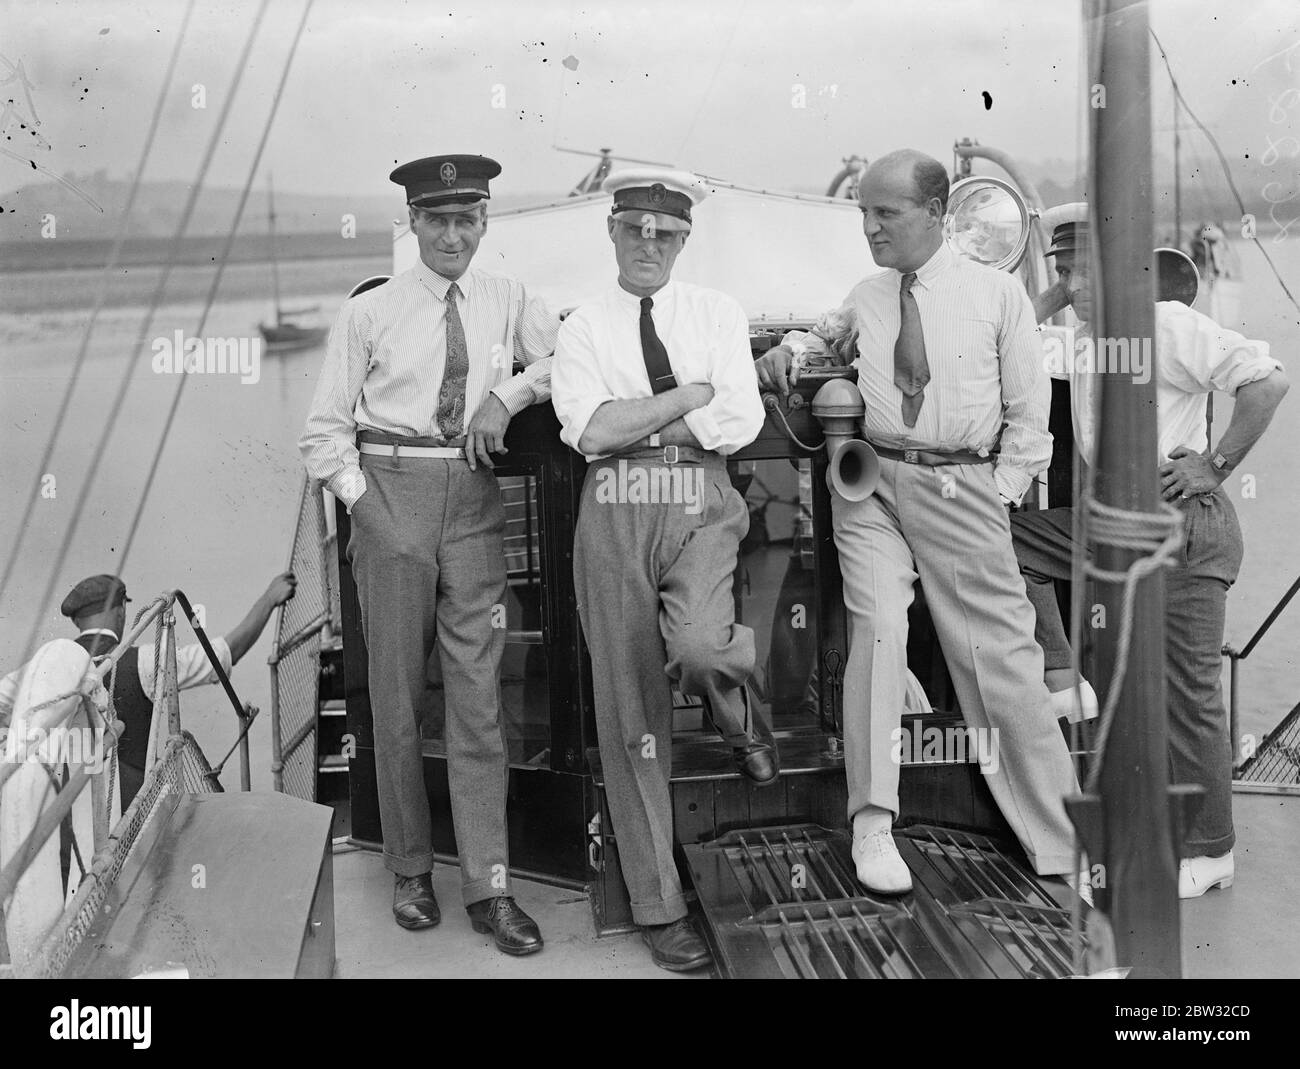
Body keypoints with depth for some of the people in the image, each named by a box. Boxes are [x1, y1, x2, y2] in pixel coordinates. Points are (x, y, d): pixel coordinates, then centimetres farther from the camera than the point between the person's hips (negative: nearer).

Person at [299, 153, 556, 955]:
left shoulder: (510, 303, 8)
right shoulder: (369, 313, 3)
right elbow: (325, 431, 4)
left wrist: (510, 391, -7)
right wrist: (362, 505, -5)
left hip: (475, 502, 1)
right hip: (391, 495, -1)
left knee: (479, 692, 1)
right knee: (397, 693, 5)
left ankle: (489, 887, 7)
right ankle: (411, 871, 20)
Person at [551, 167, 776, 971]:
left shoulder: (719, 314, 11)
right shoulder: (584, 328, 9)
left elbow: (742, 421, -3)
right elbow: (589, 432, -7)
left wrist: (635, 424, -6)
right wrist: (692, 394, -4)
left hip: (702, 509, 0)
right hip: (615, 514, 1)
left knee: (698, 647, -31)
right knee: (631, 713, 3)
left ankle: (736, 717, 11)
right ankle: (659, 905, 17)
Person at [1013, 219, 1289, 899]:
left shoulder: (1169, 324, -10)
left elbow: (1268, 379, -17)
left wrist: (1216, 465, -15)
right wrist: (1053, 298, 9)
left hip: (1179, 524, -8)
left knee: (1187, 690, -2)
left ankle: (1209, 852, 11)